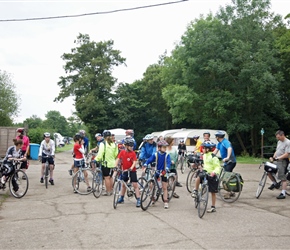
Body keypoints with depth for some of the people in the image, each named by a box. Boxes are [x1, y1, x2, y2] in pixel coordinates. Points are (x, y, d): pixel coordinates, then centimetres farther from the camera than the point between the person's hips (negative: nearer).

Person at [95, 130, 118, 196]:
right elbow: (116, 154, 9)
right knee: (110, 177, 18)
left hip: (105, 163, -5)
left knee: (107, 177, 2)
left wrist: (96, 159, -11)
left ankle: (108, 191, 6)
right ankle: (111, 190, 25)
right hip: (112, 163, 5)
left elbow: (100, 154, -19)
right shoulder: (114, 144, 3)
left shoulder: (103, 144, -13)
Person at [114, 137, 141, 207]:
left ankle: (138, 200, -4)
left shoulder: (133, 153, -11)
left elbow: (134, 162, -17)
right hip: (125, 170, 4)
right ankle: (121, 198, 32)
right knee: (123, 184, 17)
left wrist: (131, 168, -33)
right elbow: (118, 159, -6)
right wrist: (115, 166, -20)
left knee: (135, 185, -7)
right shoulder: (122, 152, -4)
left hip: (132, 171, -3)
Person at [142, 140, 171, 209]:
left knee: (164, 188, 1)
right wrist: (145, 165, -30)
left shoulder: (167, 155, -9)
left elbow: (168, 163, -20)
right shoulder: (155, 155, -8)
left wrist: (166, 170, -36)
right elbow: (149, 160, -13)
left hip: (163, 173, -1)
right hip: (156, 172, 1)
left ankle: (166, 202, 6)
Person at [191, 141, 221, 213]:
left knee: (213, 192, 2)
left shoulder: (213, 157, -16)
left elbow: (218, 167, -20)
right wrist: (203, 168, 9)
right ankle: (195, 191, -4)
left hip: (212, 176, -6)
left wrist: (214, 172, -37)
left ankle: (213, 207, 13)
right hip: (205, 173, 6)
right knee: (198, 177, -26)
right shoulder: (204, 155, 8)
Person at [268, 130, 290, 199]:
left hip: (283, 161, -8)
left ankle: (283, 193, -2)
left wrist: (277, 158, -25)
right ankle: (275, 183, 21)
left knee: (283, 178, -6)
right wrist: (273, 157, 3)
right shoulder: (279, 142, 14)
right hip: (277, 161, 9)